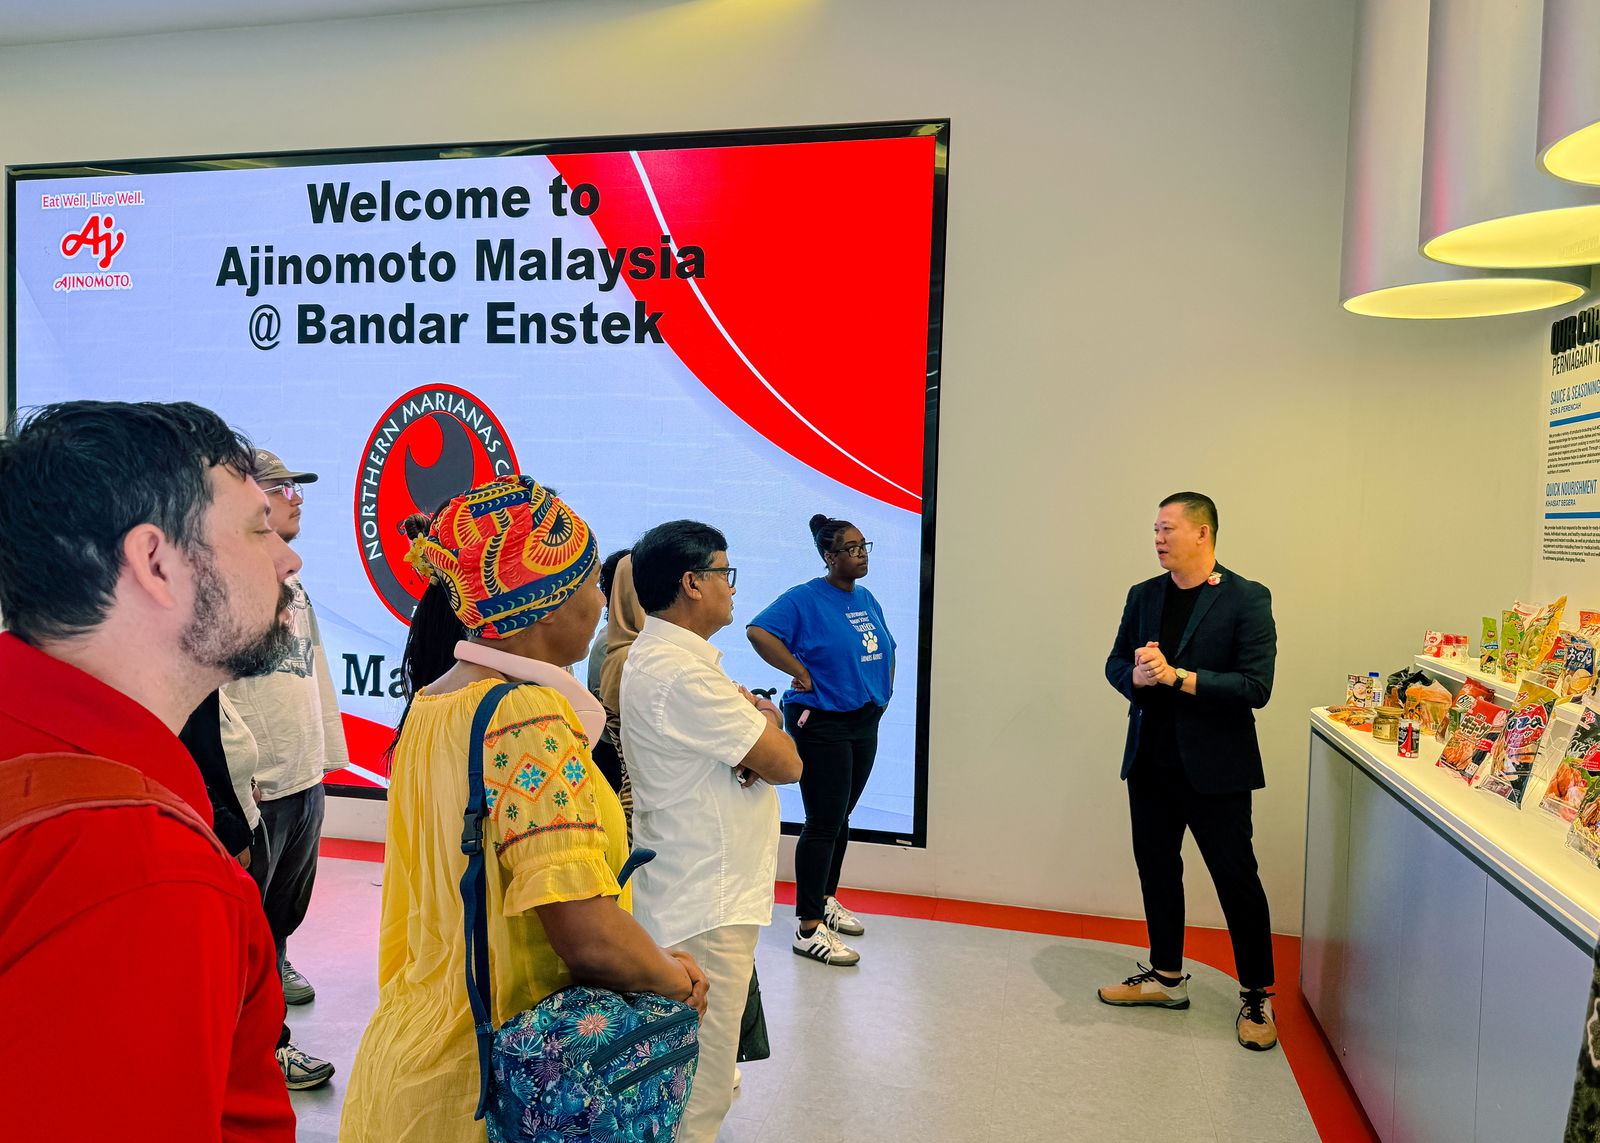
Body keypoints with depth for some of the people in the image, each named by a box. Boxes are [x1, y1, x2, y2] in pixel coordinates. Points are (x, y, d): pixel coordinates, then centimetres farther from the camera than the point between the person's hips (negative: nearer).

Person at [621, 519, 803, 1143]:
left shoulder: (655, 655, 11)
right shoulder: (682, 674, -24)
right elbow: (787, 764, -19)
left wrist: (756, 721, -11)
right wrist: (766, 723, 2)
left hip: (690, 891, 10)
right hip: (706, 904, -10)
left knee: (694, 1064, 24)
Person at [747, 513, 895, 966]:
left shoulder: (867, 600, 11)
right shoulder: (805, 599, -13)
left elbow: (886, 651, 24)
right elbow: (759, 631, -24)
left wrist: (882, 691, 11)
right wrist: (802, 673, -22)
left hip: (865, 722, 8)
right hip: (821, 722, -8)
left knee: (841, 816, 17)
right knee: (823, 822, -7)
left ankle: (826, 899, 34)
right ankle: (809, 928, 0)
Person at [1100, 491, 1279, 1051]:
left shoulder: (1247, 600, -9)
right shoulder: (1143, 596, 8)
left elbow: (1256, 687, -15)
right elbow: (1116, 663, 12)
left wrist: (1177, 677, -23)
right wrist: (1137, 675, -11)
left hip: (1213, 767, -6)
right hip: (1150, 763, 6)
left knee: (1236, 878, 3)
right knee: (1156, 867, 16)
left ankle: (1257, 996, 20)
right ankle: (1166, 976, 33)